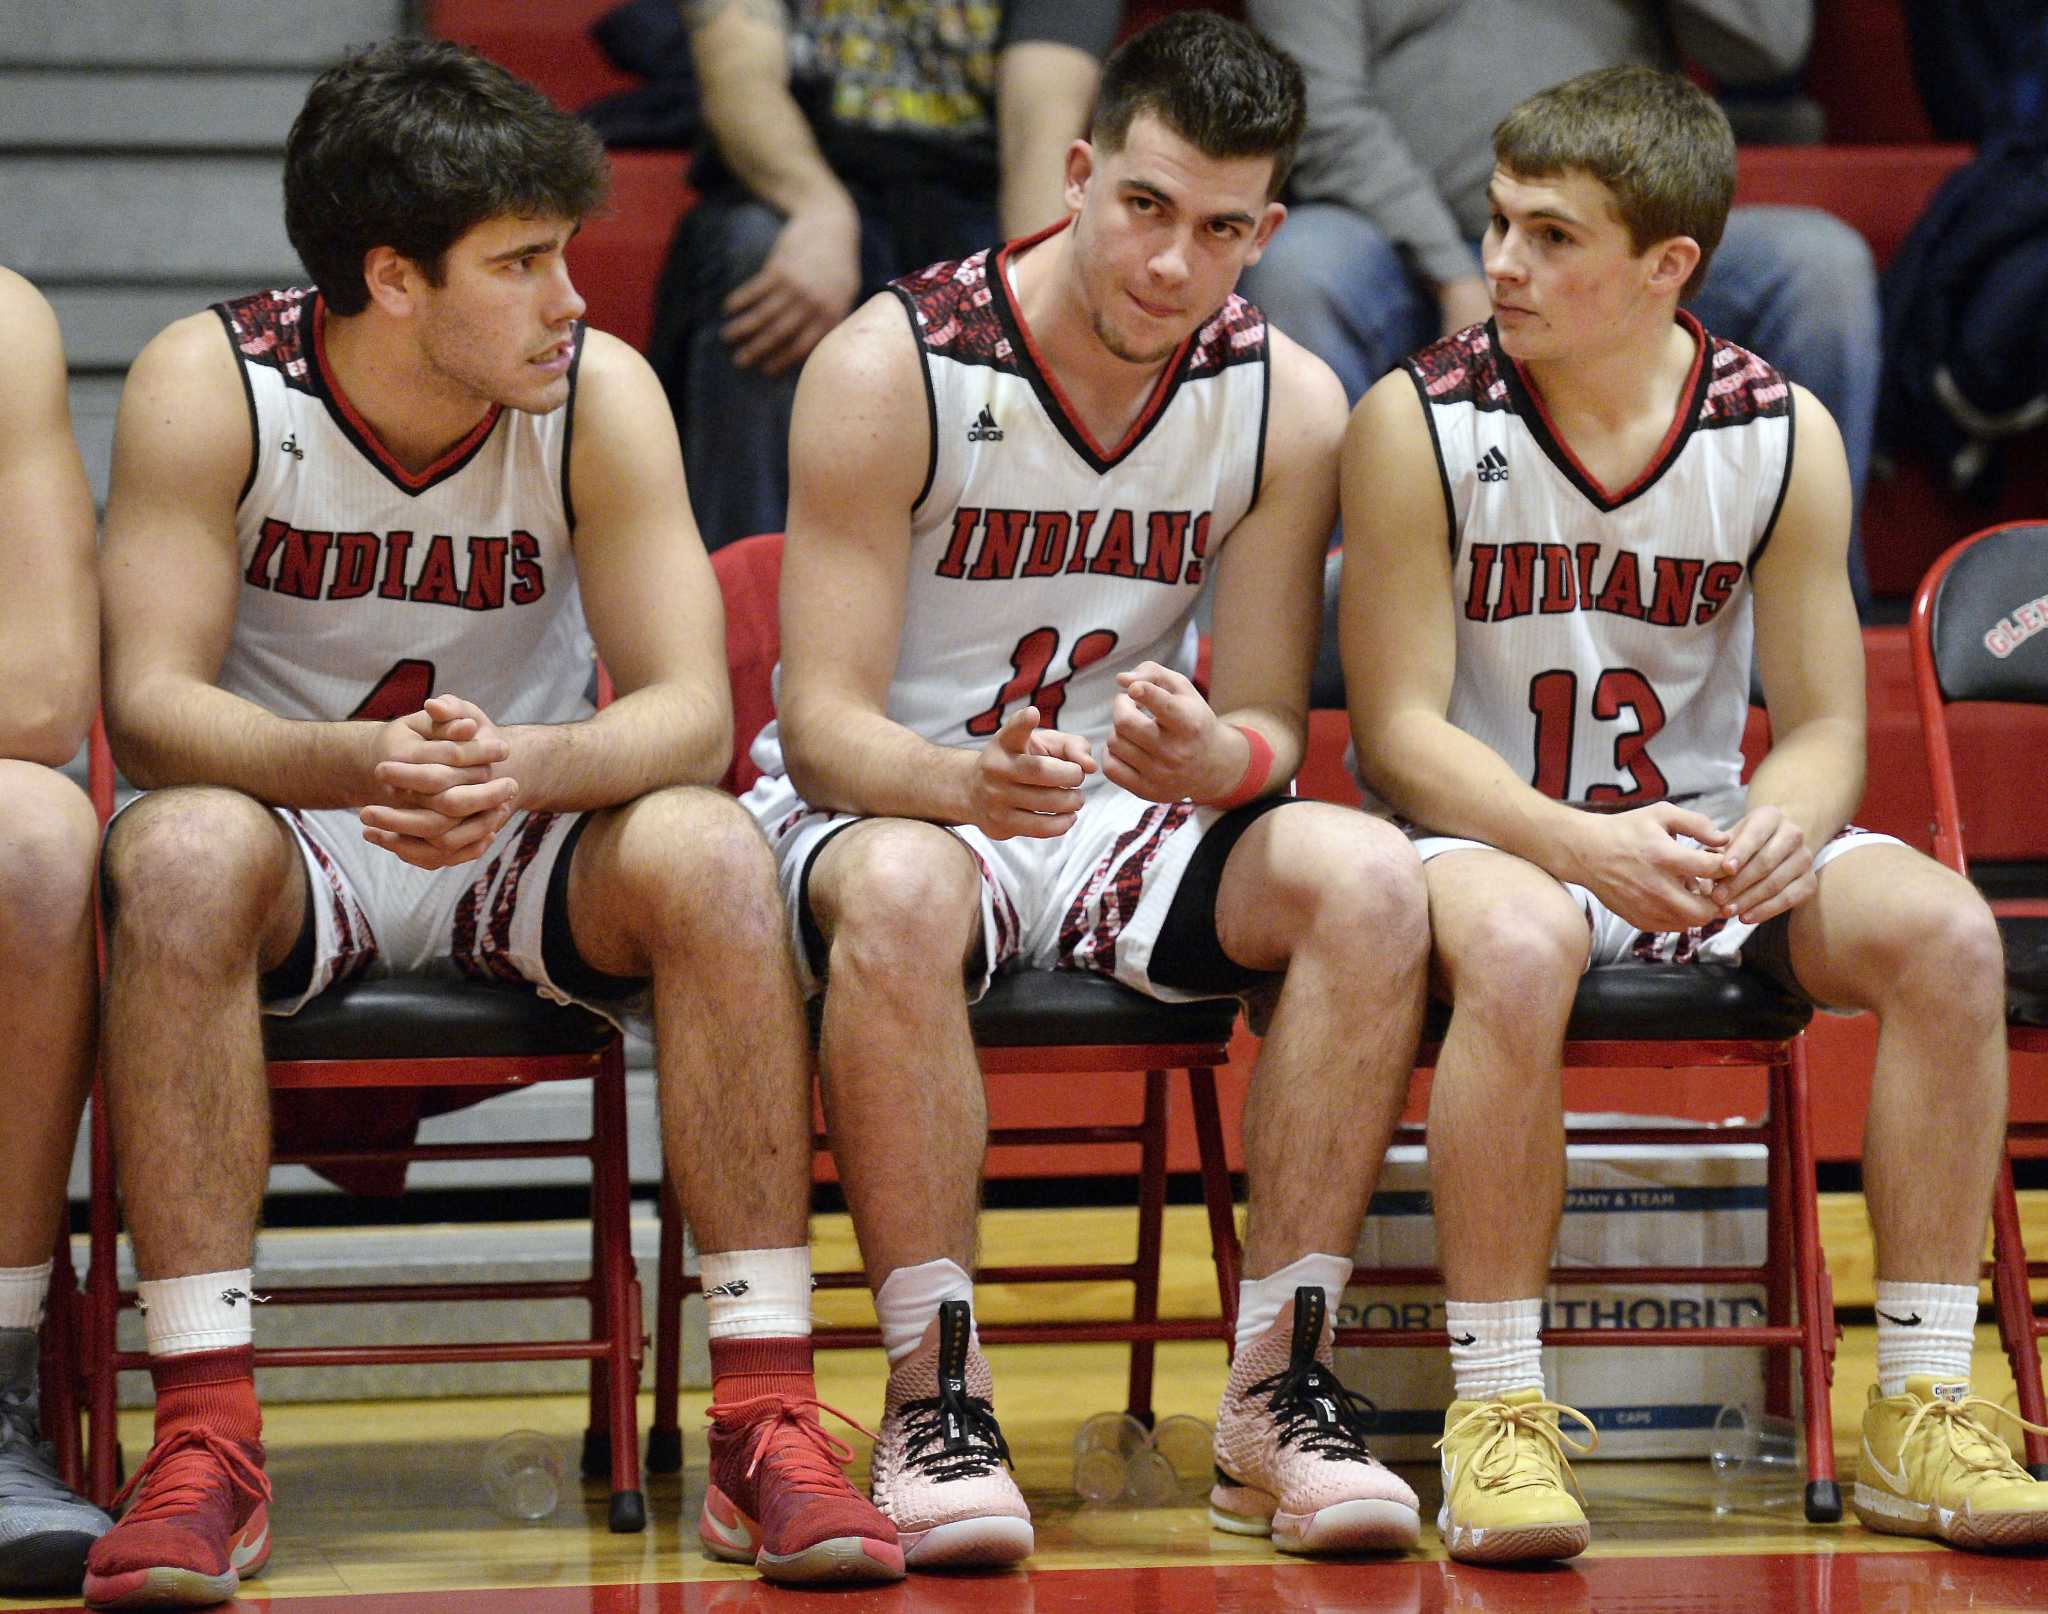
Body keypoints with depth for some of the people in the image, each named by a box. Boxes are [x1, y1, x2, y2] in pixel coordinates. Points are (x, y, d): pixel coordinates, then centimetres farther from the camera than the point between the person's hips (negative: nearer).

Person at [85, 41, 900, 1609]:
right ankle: (205, 1439, -35)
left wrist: (523, 763, -39)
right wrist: (351, 765, -41)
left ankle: (767, 1422, -28)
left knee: (711, 852, -30)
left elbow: (691, 712, -16)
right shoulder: (209, 385, -14)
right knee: (178, 855, -35)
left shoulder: (600, 394, -11)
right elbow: (149, 701, -20)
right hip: (294, 830, -1)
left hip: (530, 856, 1)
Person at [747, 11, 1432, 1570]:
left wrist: (1221, 758, -31)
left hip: (1131, 814, 4)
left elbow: (1272, 725, -4)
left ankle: (1277, 1389, -23)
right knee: (903, 892, -39)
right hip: (887, 800, -3)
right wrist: (966, 779, -41)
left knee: (1365, 874, -26)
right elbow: (824, 721, -18)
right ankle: (936, 1394, -31)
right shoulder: (893, 368, -16)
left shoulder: (1286, 404, -5)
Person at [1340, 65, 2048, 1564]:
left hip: (1703, 839, 3)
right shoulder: (1419, 424, -10)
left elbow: (1827, 724, 0)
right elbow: (1399, 733, -12)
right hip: (1493, 837, -3)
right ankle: (1497, 1410, -27)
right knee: (1517, 946, -39)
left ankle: (1922, 1411, -16)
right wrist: (1587, 847, -30)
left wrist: (1781, 828, -25)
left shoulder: (1783, 437, -2)